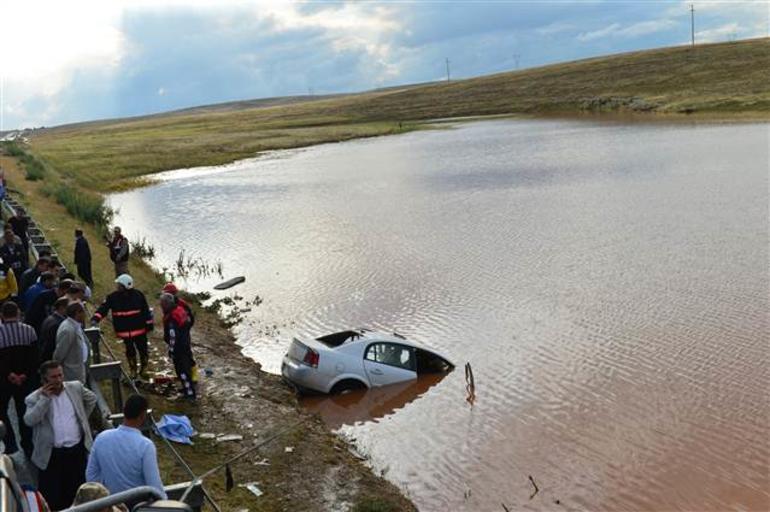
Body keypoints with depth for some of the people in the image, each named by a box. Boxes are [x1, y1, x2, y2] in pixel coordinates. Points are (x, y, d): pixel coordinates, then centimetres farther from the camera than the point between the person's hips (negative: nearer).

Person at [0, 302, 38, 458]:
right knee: (24, 412, 14)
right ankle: (27, 446, 19)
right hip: (25, 380, 3)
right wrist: (25, 375, -7)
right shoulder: (29, 331, -4)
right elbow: (34, 357, -6)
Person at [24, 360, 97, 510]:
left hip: (78, 449, 2)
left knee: (77, 492, 13)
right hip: (51, 454, -2)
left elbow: (92, 399, 20)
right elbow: (29, 421, -20)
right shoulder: (34, 398, -5)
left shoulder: (76, 387, 2)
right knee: (50, 495, 3)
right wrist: (45, 398, -20)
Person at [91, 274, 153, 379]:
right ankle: (133, 371, 27)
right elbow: (103, 308, -8)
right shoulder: (113, 297, -3)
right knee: (130, 351, 10)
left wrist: (149, 324, 1)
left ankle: (144, 370, 25)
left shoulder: (138, 295, -7)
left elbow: (146, 311, 0)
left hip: (140, 329, -1)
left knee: (143, 350, 6)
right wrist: (95, 319, -24)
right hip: (125, 331, 1)